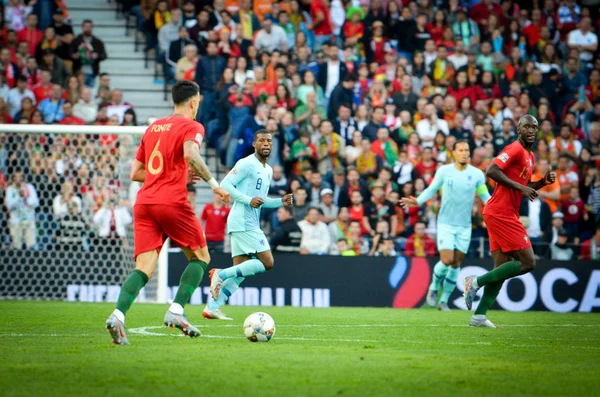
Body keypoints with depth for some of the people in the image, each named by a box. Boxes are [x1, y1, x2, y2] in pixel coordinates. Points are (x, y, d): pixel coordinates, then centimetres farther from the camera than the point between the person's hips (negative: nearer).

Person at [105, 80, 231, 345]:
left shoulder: (153, 128, 22)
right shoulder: (191, 127, 3)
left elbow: (135, 173, 24)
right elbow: (190, 155, -20)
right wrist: (213, 184, -11)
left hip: (143, 203, 6)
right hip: (172, 202, -5)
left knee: (144, 269, -2)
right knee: (200, 258, 12)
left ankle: (118, 316, -25)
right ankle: (176, 312, -4)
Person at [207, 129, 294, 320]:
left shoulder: (268, 170, 21)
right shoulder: (247, 164, -8)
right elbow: (226, 184, -14)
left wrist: (281, 202, 13)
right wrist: (248, 200, -22)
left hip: (250, 224, 10)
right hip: (243, 223, -10)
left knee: (240, 272, 5)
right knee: (267, 262, -14)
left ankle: (212, 308, 5)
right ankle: (221, 274, -11)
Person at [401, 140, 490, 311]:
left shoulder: (477, 174, -1)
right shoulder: (444, 171, -3)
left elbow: (485, 196, 6)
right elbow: (431, 190, 7)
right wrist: (417, 201, -9)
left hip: (465, 226, 2)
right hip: (446, 223, -2)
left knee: (456, 264, 3)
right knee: (447, 260, -15)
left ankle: (444, 300, 14)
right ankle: (434, 287, 13)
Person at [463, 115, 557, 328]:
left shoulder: (530, 156, 19)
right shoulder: (515, 149, -11)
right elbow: (491, 171, -21)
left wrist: (543, 181, 12)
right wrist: (520, 187, -21)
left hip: (504, 214, 10)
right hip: (501, 213, -10)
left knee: (503, 267, 9)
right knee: (527, 262, -10)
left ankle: (479, 316, 8)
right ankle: (477, 282, -7)